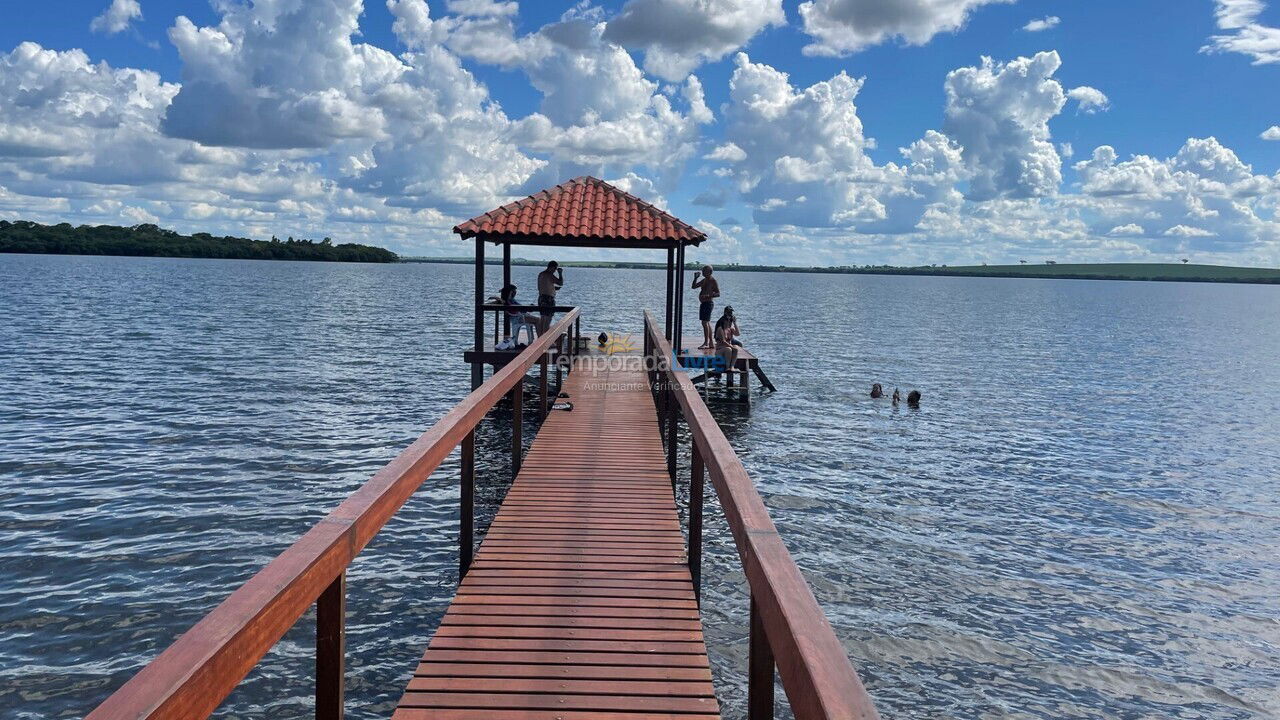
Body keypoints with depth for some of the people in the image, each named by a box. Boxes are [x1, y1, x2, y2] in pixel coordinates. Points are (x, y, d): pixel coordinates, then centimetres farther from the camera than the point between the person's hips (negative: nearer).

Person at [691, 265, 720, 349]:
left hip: (708, 303, -9)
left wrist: (708, 296, -29)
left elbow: (718, 294, -15)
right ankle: (711, 343, 18)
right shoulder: (704, 280, 15)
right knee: (707, 323, 12)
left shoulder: (713, 281, -11)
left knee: (705, 322, -13)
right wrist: (696, 278, 6)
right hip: (703, 303, 9)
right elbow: (694, 287, 21)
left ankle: (706, 343, -13)